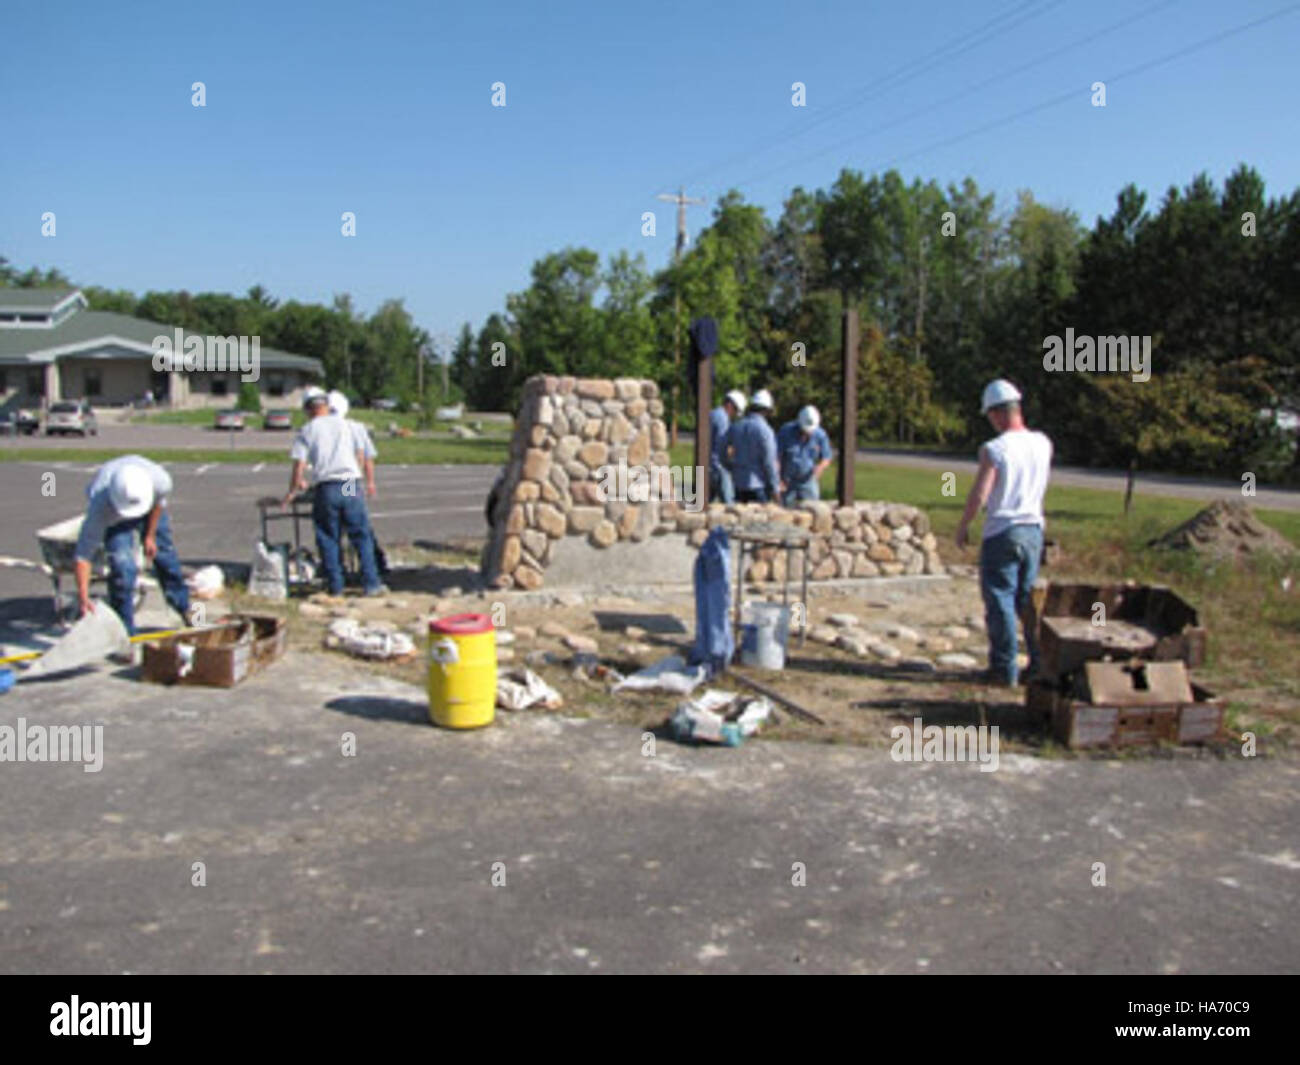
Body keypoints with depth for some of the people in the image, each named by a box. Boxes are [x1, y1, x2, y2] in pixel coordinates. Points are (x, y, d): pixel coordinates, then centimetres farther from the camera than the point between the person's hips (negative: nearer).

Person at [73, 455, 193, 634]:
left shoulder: (161, 481, -41)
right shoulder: (101, 510, -45)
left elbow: (159, 502, -14)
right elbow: (83, 555, -40)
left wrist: (150, 535, -5)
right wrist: (83, 596, -50)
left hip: (150, 507, 2)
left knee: (164, 554, 11)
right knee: (122, 567, -16)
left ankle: (184, 609, 34)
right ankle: (125, 631, -1)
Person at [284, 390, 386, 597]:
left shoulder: (307, 431, 5)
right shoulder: (344, 424, 12)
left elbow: (299, 466, -1)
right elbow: (360, 457, 18)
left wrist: (293, 490, 13)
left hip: (326, 489, -1)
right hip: (351, 485, 1)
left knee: (328, 539, 9)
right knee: (362, 536, 5)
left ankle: (335, 586, 10)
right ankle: (370, 584, 2)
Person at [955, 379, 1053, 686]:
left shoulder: (994, 449, -16)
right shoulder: (1043, 444, 3)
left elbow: (978, 496, -17)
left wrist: (962, 528, -2)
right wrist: (1020, 424, 20)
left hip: (1001, 532, -6)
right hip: (1034, 529, 6)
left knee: (1000, 600, 2)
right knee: (1030, 599, 16)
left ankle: (1005, 669, 6)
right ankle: (1041, 663, 19)